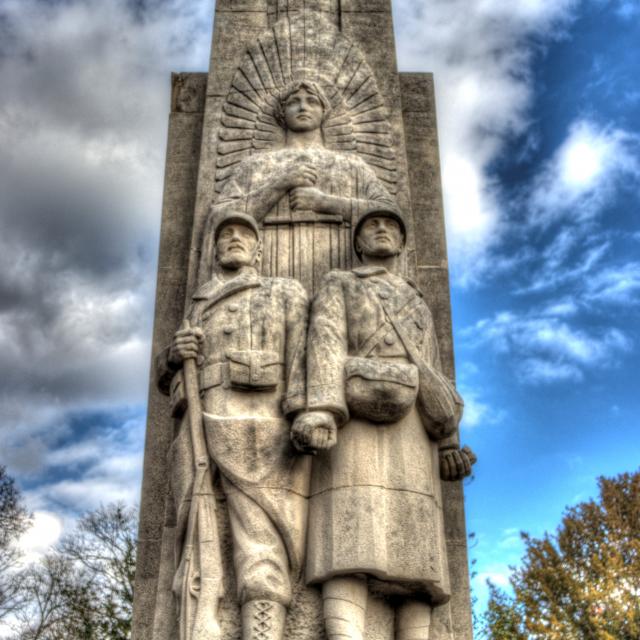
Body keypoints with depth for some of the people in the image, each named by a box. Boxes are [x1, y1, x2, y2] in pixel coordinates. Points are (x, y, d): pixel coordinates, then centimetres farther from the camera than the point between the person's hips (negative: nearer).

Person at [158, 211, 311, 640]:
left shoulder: (285, 293, 21)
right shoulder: (198, 310, 34)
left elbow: (303, 353, 4)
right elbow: (169, 381, 34)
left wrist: (303, 415, -15)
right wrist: (174, 356, 8)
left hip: (257, 434, -4)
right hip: (199, 440, 4)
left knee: (262, 559, -18)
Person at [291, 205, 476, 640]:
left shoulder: (418, 303, 34)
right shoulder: (338, 286, 19)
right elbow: (326, 345, 0)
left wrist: (448, 444, 10)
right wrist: (321, 409, -19)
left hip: (412, 430, 5)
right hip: (357, 417, -5)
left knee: (414, 557, -9)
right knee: (351, 547, -24)